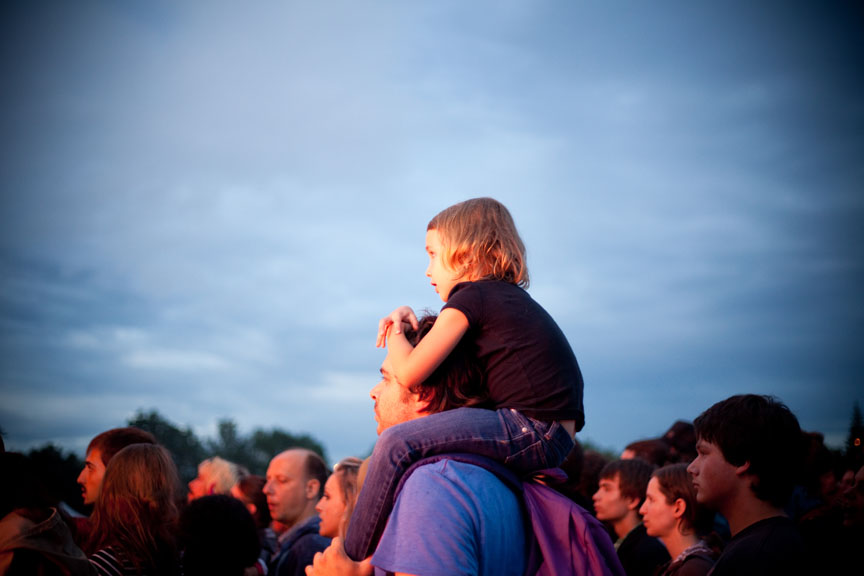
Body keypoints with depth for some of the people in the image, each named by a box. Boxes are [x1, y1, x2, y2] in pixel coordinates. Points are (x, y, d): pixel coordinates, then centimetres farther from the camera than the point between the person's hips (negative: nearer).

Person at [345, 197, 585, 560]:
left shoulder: (471, 297, -6)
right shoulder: (511, 298, 21)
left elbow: (408, 373, -10)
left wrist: (394, 334, 10)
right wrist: (409, 322, 19)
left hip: (532, 429, -10)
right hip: (555, 440, 11)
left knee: (397, 444, -17)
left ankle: (355, 558, -6)